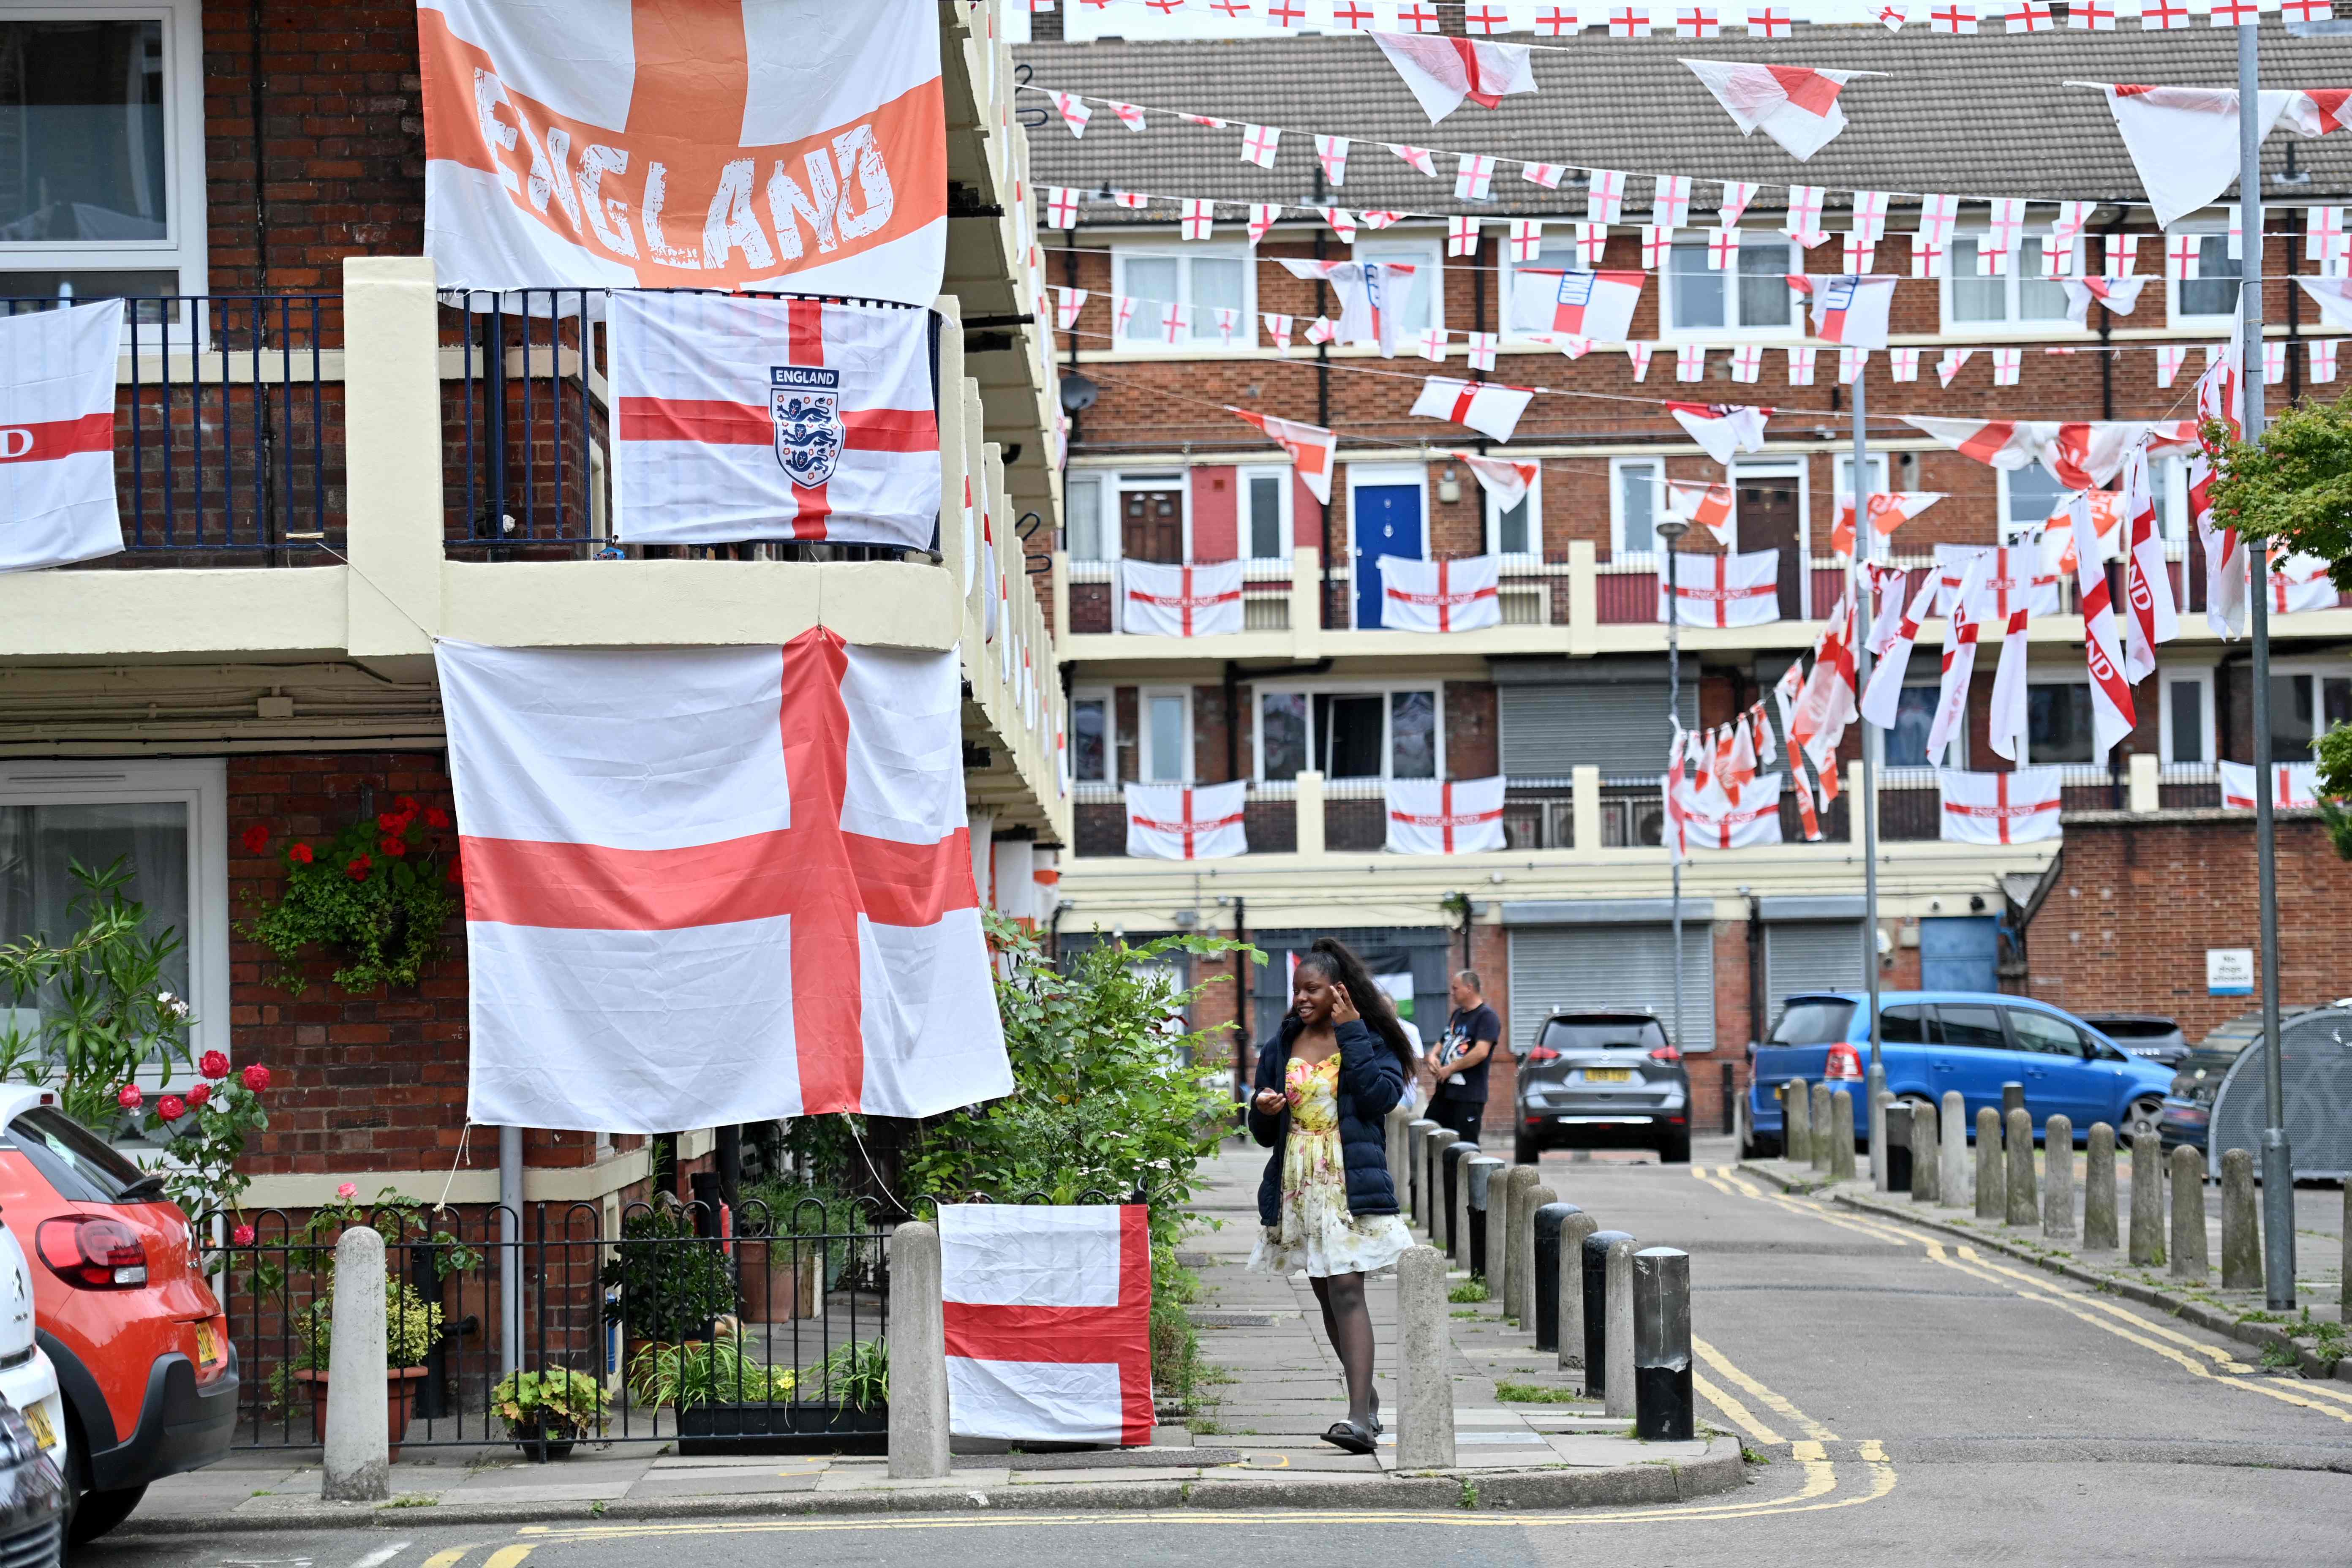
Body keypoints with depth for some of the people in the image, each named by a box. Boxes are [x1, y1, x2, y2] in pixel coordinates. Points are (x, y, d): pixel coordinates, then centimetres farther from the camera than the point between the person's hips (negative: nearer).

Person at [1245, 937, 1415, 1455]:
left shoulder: (1371, 1041, 2)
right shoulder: (1280, 1048, 13)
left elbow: (1381, 1097, -17)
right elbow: (1264, 1135, 18)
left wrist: (1352, 1034, -12)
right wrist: (1263, 1112, -6)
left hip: (1351, 1187, -5)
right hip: (1297, 1188, 6)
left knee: (1346, 1291, -17)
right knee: (1327, 1295, 11)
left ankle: (1360, 1420, -24)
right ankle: (1366, 1395, 26)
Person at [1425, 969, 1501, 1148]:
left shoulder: (1486, 1016, -10)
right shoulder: (1456, 1014, 18)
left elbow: (1481, 1052, -22)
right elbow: (1444, 1043, 28)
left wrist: (1450, 1069, -15)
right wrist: (1433, 1056, 4)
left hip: (1469, 1095, -9)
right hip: (1444, 1091, 9)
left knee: (1467, 1146, -8)